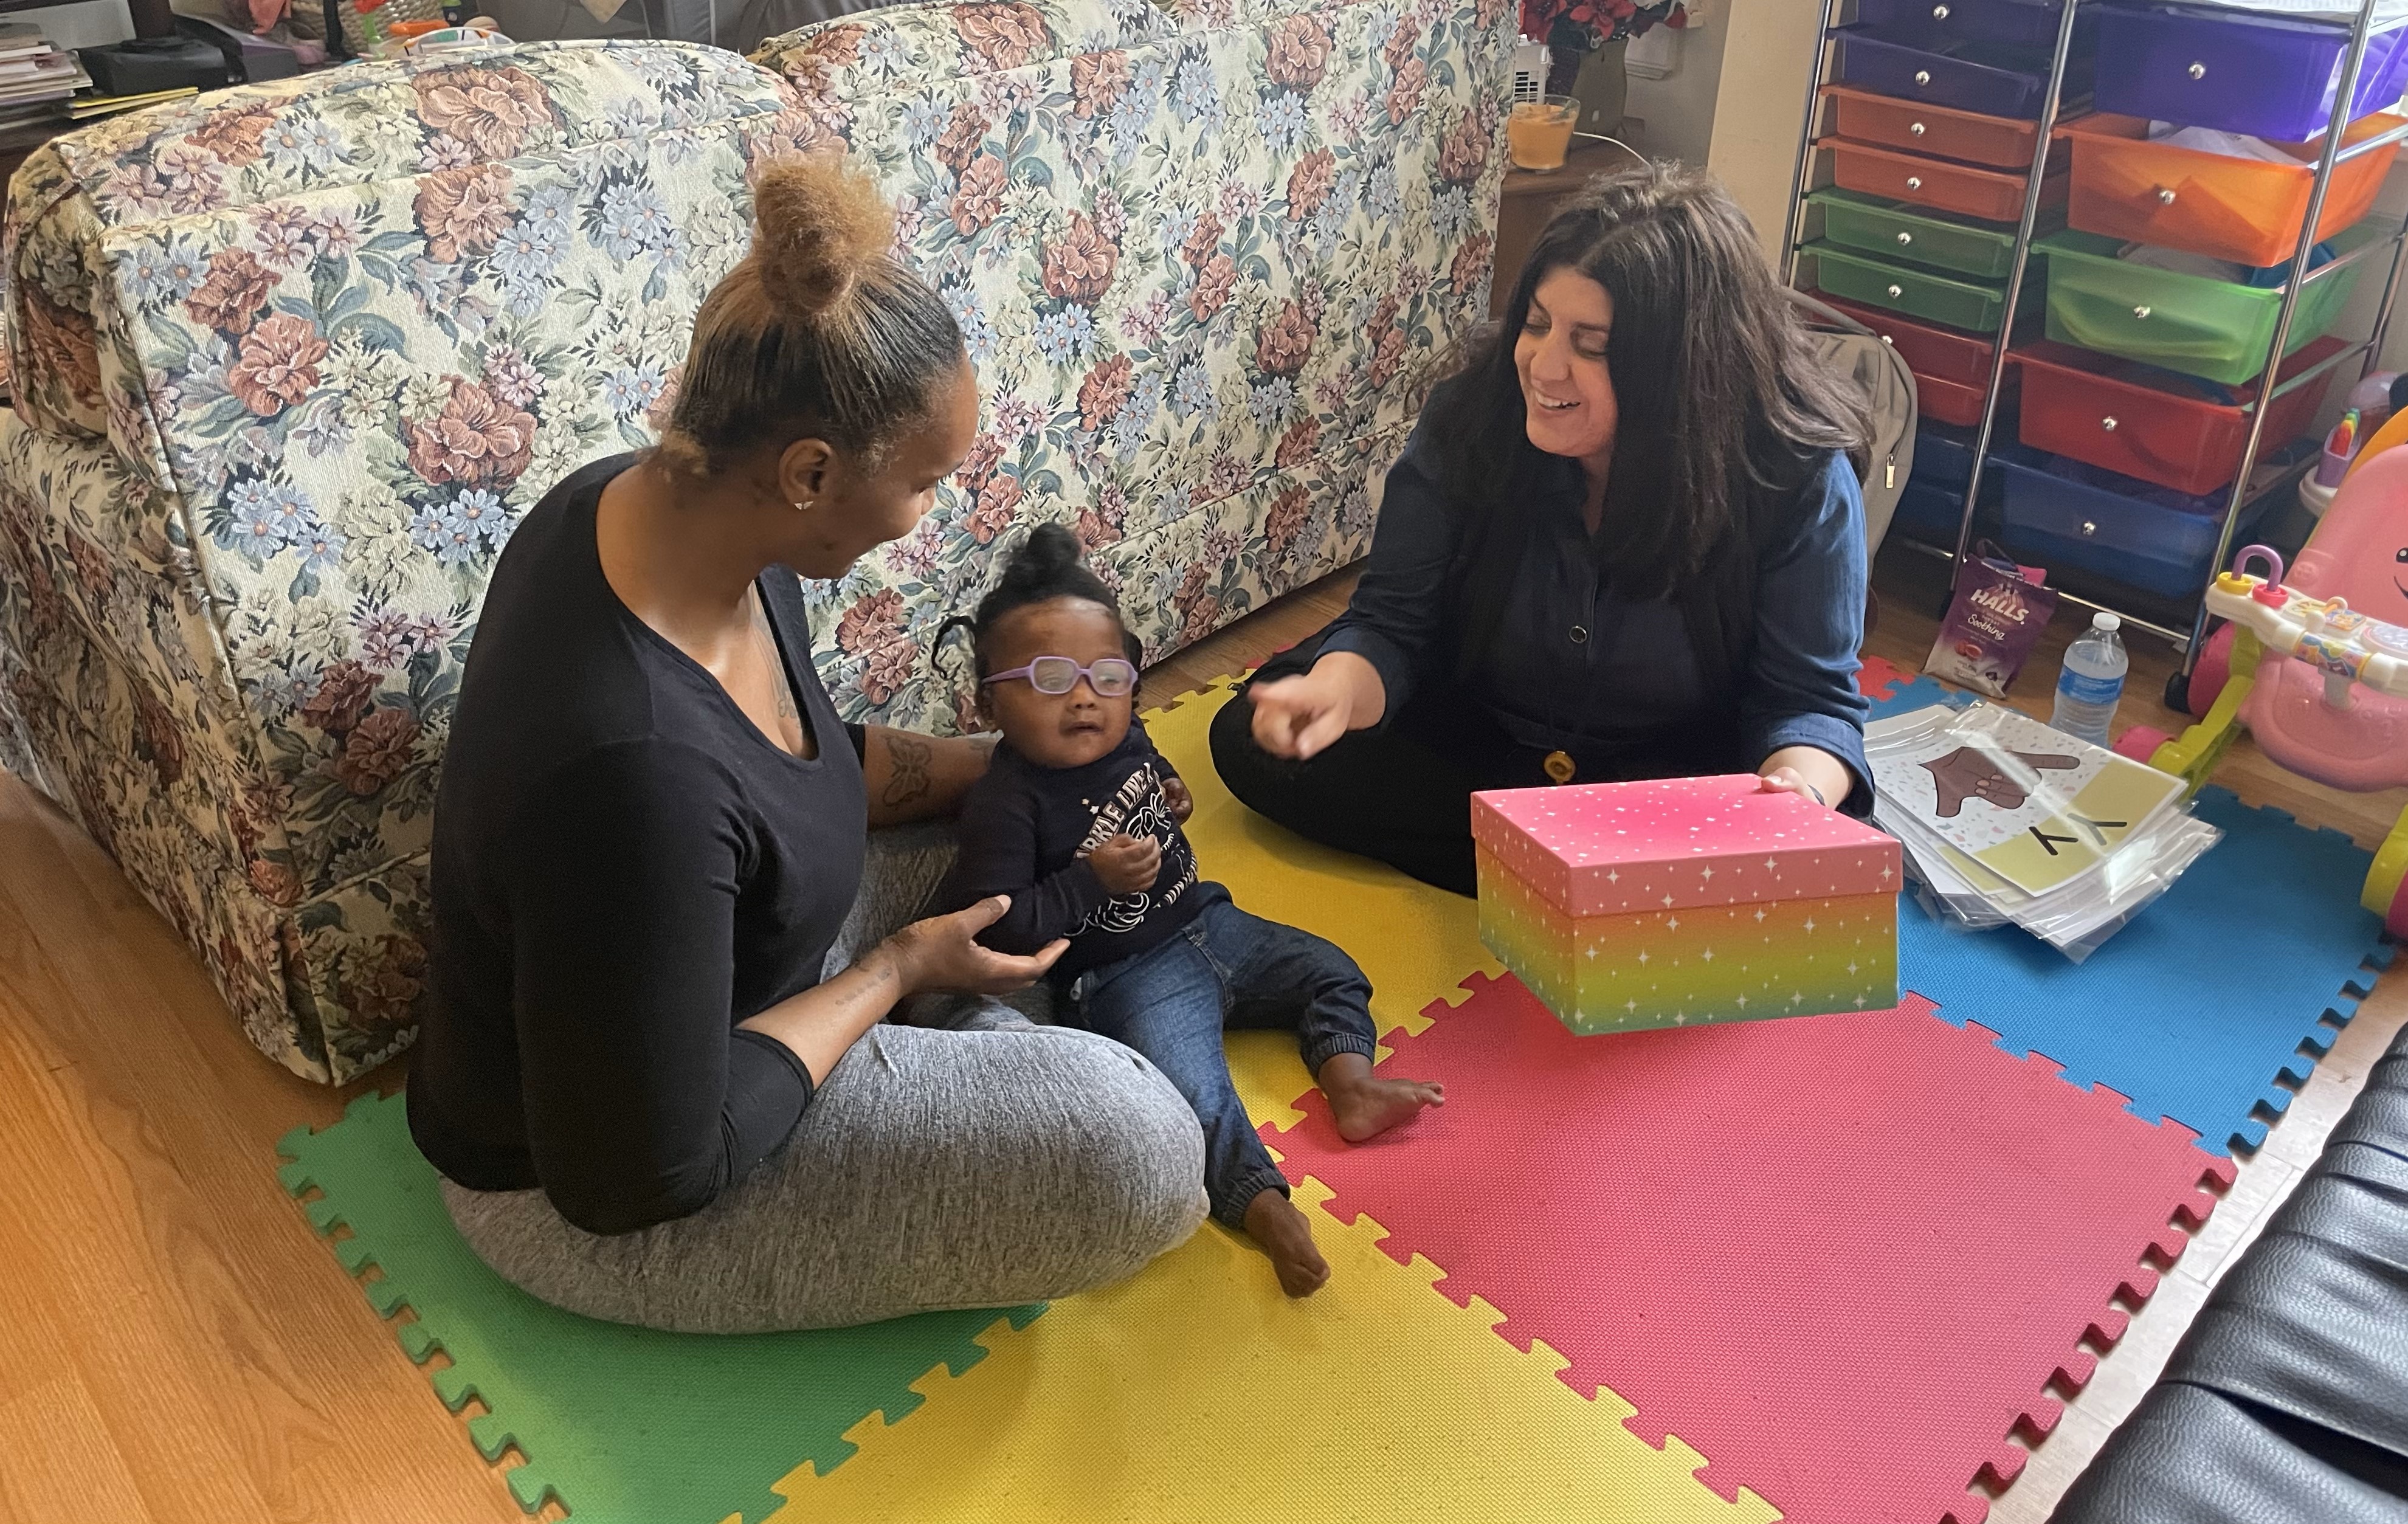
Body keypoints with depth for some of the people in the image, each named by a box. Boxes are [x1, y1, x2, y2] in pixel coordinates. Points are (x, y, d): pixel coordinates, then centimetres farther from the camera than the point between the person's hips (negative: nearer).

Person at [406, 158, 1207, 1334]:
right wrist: (899, 972, -19)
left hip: (710, 979, 9)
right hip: (584, 1190, -8)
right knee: (1134, 1150, -20)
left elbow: (797, 763, 8)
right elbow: (645, 1174, -28)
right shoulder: (632, 768, -40)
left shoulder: (664, 500, -12)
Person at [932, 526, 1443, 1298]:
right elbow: (992, 928, -24)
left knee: (1329, 971, 10)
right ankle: (1265, 1206, -27)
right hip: (1128, 979, -8)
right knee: (1191, 1090, -28)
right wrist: (1092, 880, -27)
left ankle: (1350, 1083, 4)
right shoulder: (1004, 804, -22)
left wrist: (1172, 798, 4)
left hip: (1207, 924, 8)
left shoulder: (1127, 739, 0)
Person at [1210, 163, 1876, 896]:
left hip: (1675, 780, -2)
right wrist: (1334, 691, -35)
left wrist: (1800, 785, -40)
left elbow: (1807, 698, -16)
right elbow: (1391, 622, -12)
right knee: (1250, 739, -17)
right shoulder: (1469, 419, -14)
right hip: (1473, 744, 3)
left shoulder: (1799, 480, -20)